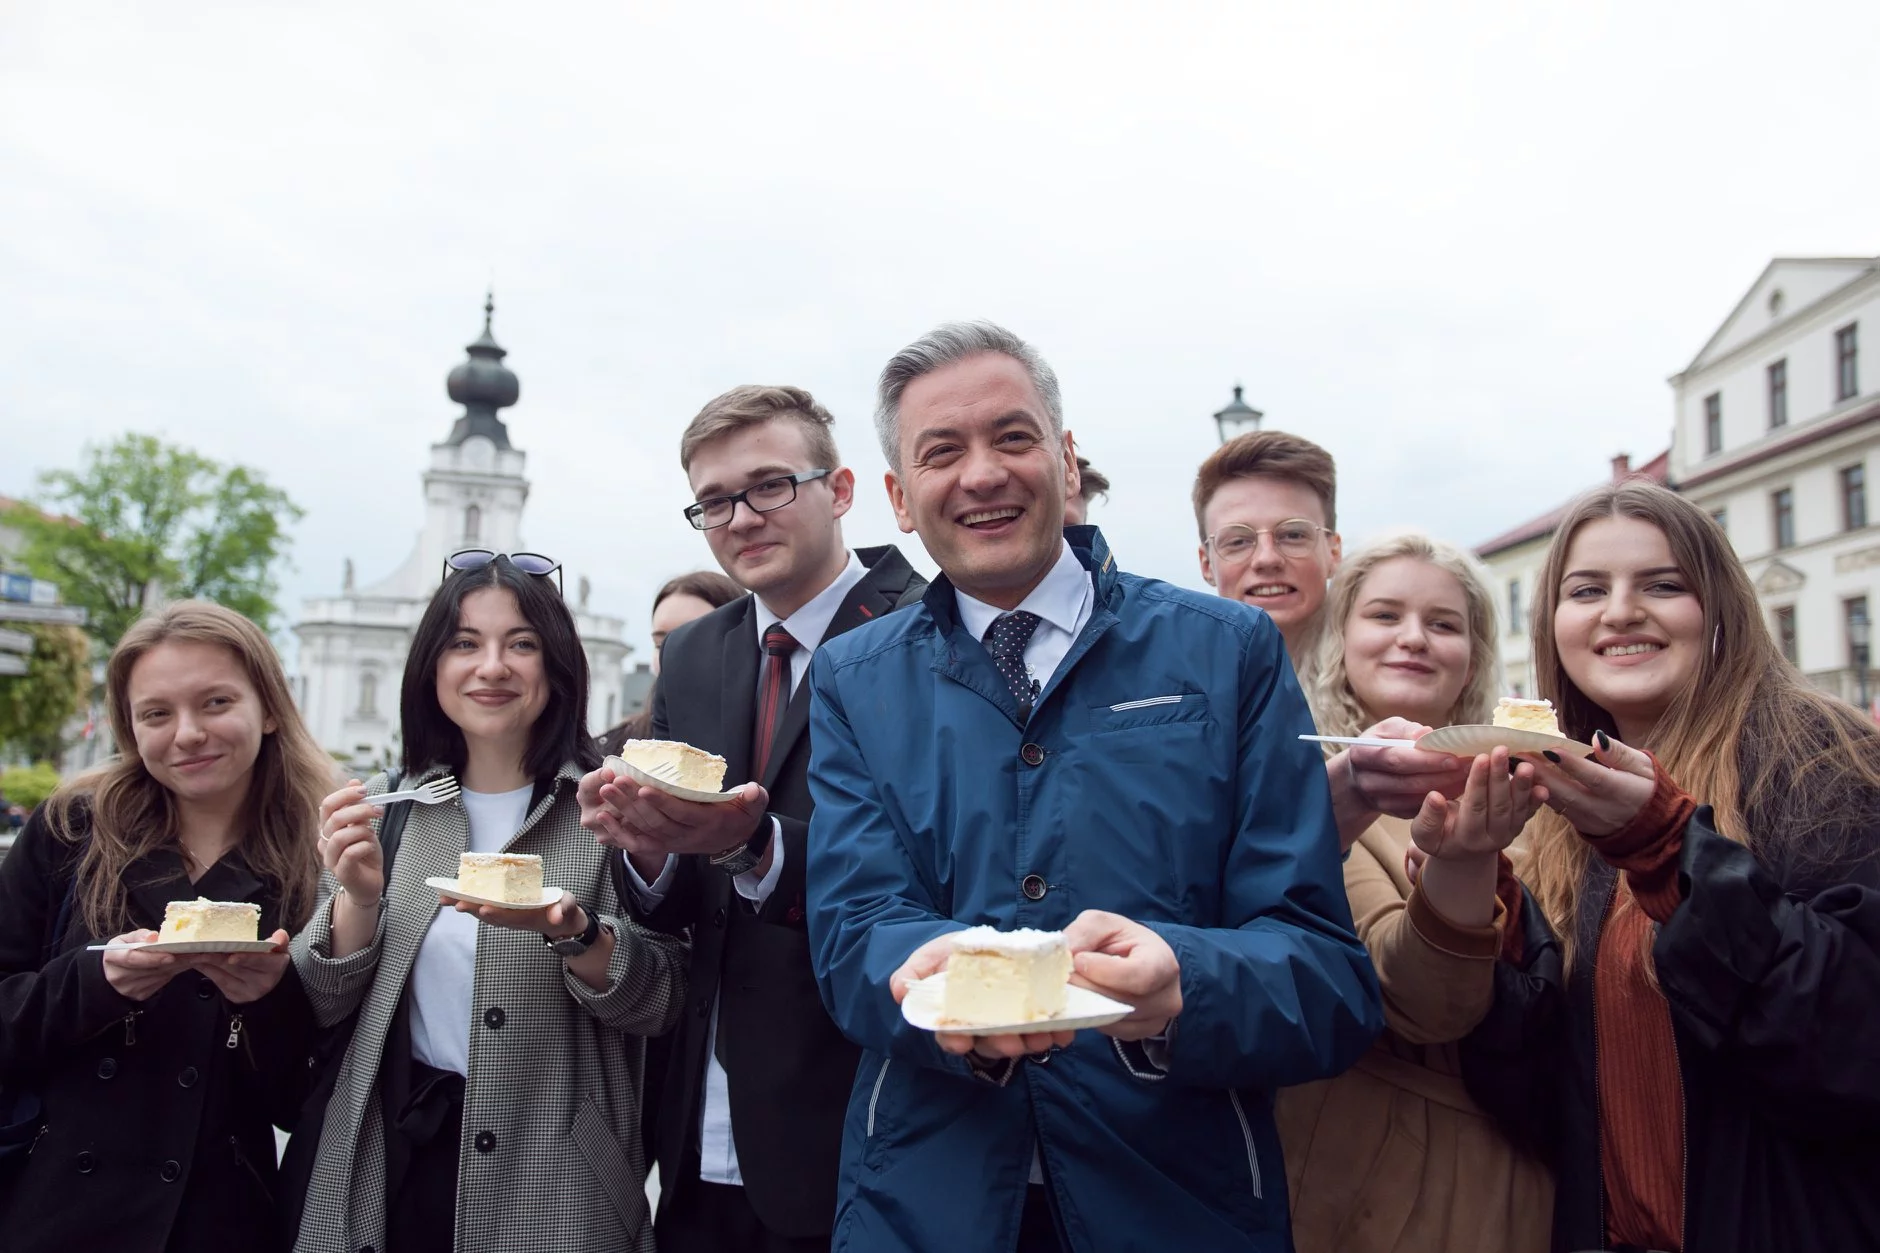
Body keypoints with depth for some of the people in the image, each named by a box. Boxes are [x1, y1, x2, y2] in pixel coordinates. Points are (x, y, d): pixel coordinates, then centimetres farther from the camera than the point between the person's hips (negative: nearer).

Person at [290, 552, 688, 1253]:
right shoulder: (385, 812, 3)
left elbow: (657, 1005, -12)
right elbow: (325, 1004, 4)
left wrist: (570, 930, -29)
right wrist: (358, 896, -14)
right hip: (388, 1159, 3)